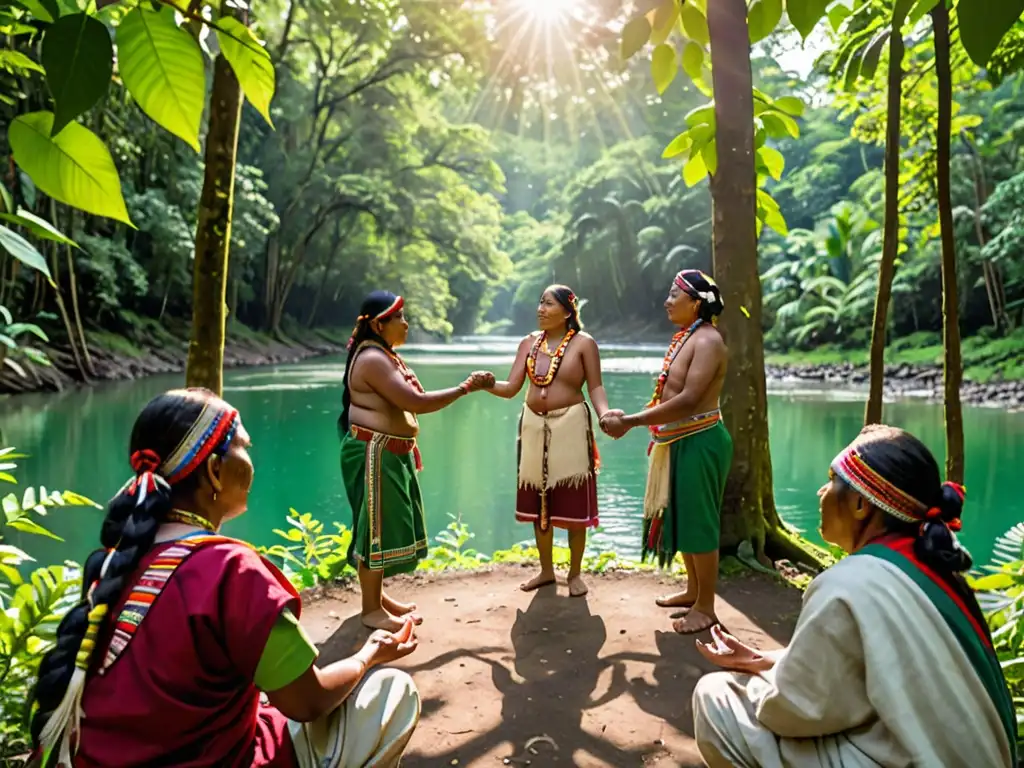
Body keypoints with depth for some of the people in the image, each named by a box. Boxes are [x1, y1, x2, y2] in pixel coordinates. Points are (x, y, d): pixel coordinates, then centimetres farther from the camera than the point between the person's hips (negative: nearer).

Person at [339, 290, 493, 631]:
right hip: (374, 454, -11)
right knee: (377, 527, -3)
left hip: (392, 453, 11)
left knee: (387, 526, 17)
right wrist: (465, 388, -19)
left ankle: (378, 595, 30)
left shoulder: (384, 355, 14)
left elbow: (408, 402, 16)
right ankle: (371, 609, 8)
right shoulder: (373, 359, -20)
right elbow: (415, 402, -25)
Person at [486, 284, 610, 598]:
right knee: (538, 502, 11)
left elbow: (595, 387, -7)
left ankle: (575, 573, 18)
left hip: (571, 427, -4)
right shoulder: (529, 342, 7)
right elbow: (511, 387, 1)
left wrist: (605, 414, -26)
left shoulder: (584, 342, -4)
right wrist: (487, 384, -19)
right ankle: (546, 570, 26)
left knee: (572, 503, 1)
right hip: (534, 427, 5)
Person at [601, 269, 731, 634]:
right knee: (681, 518, 18)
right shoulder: (683, 337, 13)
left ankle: (705, 606, 12)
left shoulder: (707, 341, -17)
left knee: (699, 521, -1)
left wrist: (630, 422, -25)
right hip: (678, 442, 10)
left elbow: (688, 401, -26)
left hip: (700, 442, -10)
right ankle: (693, 590, 34)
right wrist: (630, 418, 6)